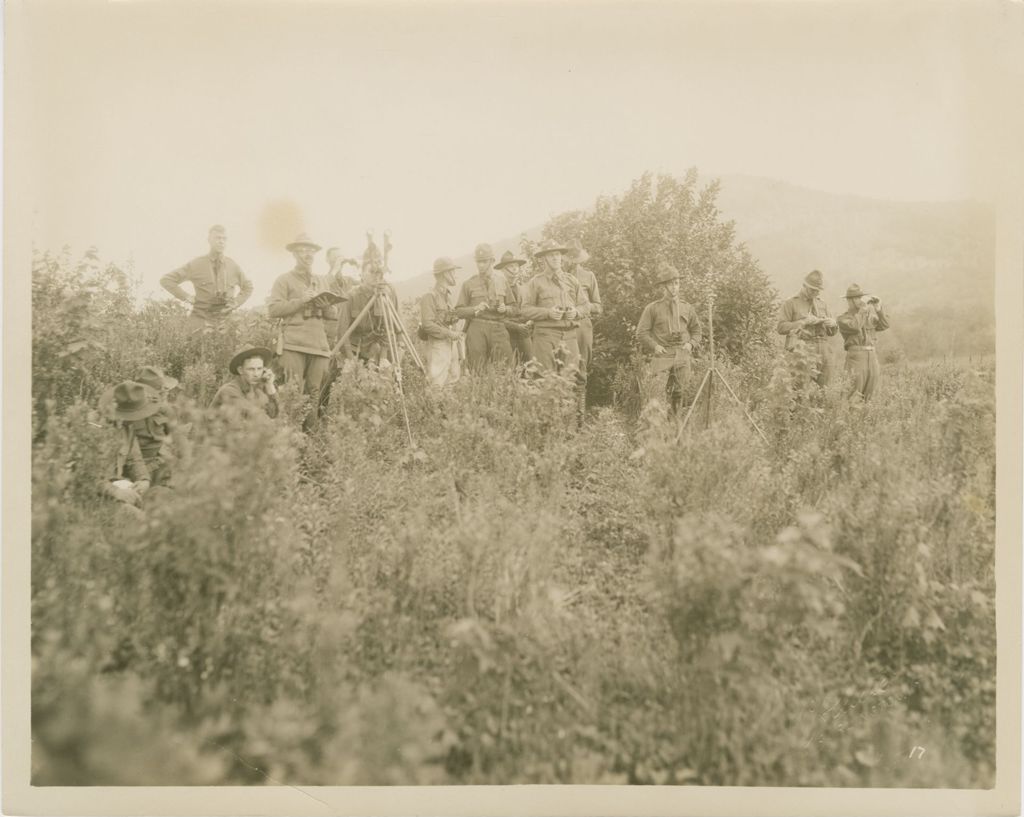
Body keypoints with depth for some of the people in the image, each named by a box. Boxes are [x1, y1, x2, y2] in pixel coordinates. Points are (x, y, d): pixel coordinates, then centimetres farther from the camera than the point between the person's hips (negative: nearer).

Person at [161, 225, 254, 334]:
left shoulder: (233, 266, 7)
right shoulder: (195, 264, 0)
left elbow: (248, 287, 25)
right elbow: (166, 280, 2)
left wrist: (236, 303, 9)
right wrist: (186, 297, -4)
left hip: (224, 319, 2)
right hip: (200, 318, -2)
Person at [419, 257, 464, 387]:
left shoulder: (448, 296, 15)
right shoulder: (430, 297, -10)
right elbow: (427, 324, -18)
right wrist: (449, 334, -19)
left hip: (451, 344, 8)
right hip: (437, 345, -8)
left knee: (454, 380, 7)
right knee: (437, 385, -10)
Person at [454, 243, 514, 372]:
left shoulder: (501, 281, 14)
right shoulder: (468, 284, 7)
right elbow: (459, 311, 6)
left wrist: (505, 309, -4)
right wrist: (476, 309, -11)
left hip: (498, 328, 2)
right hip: (477, 328, -2)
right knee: (477, 369, -5)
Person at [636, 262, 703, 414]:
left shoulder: (687, 308, 14)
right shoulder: (652, 308, 4)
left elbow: (697, 330, 22)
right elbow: (641, 333, 4)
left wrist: (691, 344, 3)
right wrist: (654, 346, -9)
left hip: (683, 356, 3)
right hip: (662, 355, -3)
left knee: (678, 393, 4)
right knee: (657, 391, -17)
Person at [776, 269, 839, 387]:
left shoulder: (823, 305, 22)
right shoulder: (791, 303, 7)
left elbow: (832, 332, 23)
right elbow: (781, 328, -3)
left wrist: (833, 324, 0)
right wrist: (803, 322, -11)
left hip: (823, 351, 5)